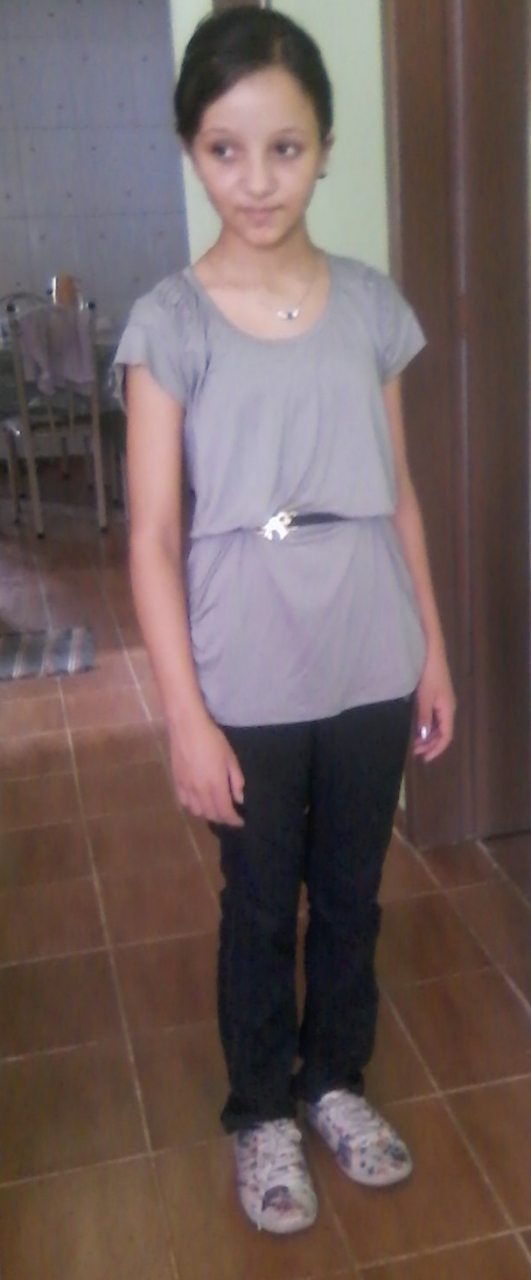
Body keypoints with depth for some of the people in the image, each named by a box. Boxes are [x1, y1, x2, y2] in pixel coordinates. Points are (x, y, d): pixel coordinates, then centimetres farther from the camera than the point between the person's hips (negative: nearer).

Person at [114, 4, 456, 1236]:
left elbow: (400, 498, 7)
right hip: (250, 685, -3)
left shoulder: (371, 303, 2)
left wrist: (434, 650, 7)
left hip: (370, 670, 3)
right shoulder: (170, 322, -8)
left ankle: (337, 1080, 42)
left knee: (350, 896, 18)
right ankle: (263, 1112, 37)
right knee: (260, 909, 14)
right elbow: (153, 538, -10)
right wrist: (186, 717, -12)